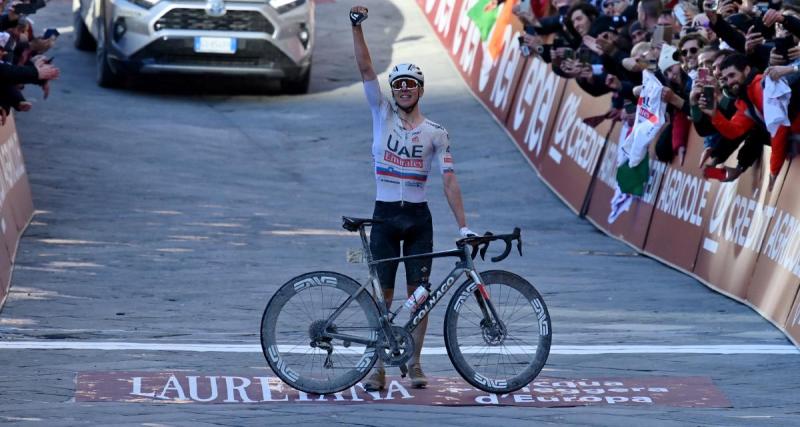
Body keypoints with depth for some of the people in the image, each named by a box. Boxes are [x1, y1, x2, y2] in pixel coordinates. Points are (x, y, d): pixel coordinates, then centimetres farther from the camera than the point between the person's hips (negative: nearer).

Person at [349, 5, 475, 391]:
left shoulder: (436, 133, 1)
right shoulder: (382, 114, 2)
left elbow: (449, 181, -4)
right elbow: (365, 69, -6)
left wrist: (463, 225, -12)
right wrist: (357, 26, -17)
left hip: (418, 218, 0)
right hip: (384, 216, 0)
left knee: (418, 292, 3)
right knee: (383, 293, 1)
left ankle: (414, 363, 16)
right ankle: (378, 366, 6)